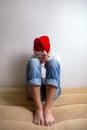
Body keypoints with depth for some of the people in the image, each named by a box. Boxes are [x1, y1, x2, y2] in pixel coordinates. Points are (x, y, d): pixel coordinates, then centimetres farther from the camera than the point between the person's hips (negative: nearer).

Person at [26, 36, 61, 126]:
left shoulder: (54, 58, 15)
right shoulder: (33, 59, 13)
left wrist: (48, 61, -6)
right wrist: (40, 62, -9)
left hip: (52, 91, 1)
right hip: (35, 91, 0)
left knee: (53, 62, -22)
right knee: (33, 62, -22)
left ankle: (47, 108, -31)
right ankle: (38, 109, -32)